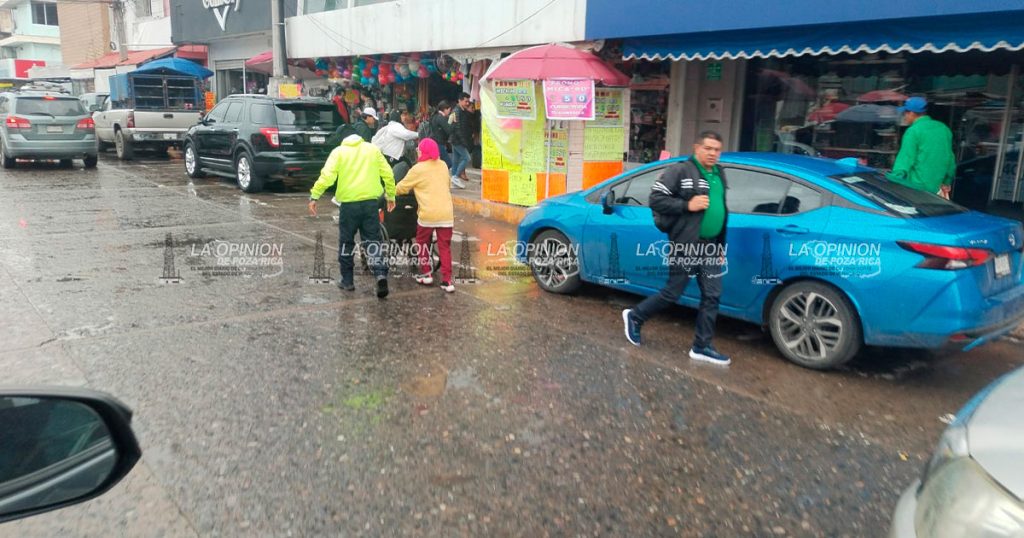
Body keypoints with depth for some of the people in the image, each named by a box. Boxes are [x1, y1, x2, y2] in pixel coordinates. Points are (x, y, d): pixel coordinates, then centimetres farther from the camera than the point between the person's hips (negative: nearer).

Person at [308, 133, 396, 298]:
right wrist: (391, 196, 16)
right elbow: (388, 174, 7)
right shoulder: (373, 149, 12)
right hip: (370, 201, 1)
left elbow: (327, 176, -8)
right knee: (373, 240, 7)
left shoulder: (339, 151, 6)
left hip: (348, 203, -1)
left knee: (346, 242, 12)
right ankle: (381, 274, -12)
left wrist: (314, 196, -8)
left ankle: (347, 280, 19)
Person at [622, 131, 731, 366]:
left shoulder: (719, 175, 15)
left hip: (711, 247, 7)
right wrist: (687, 205, -22)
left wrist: (721, 246, 20)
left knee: (712, 296, 5)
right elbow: (656, 199, -13)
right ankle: (634, 316, 23)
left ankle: (702, 347, 14)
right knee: (672, 294, 1)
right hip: (686, 246, -7)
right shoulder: (680, 171, -9)